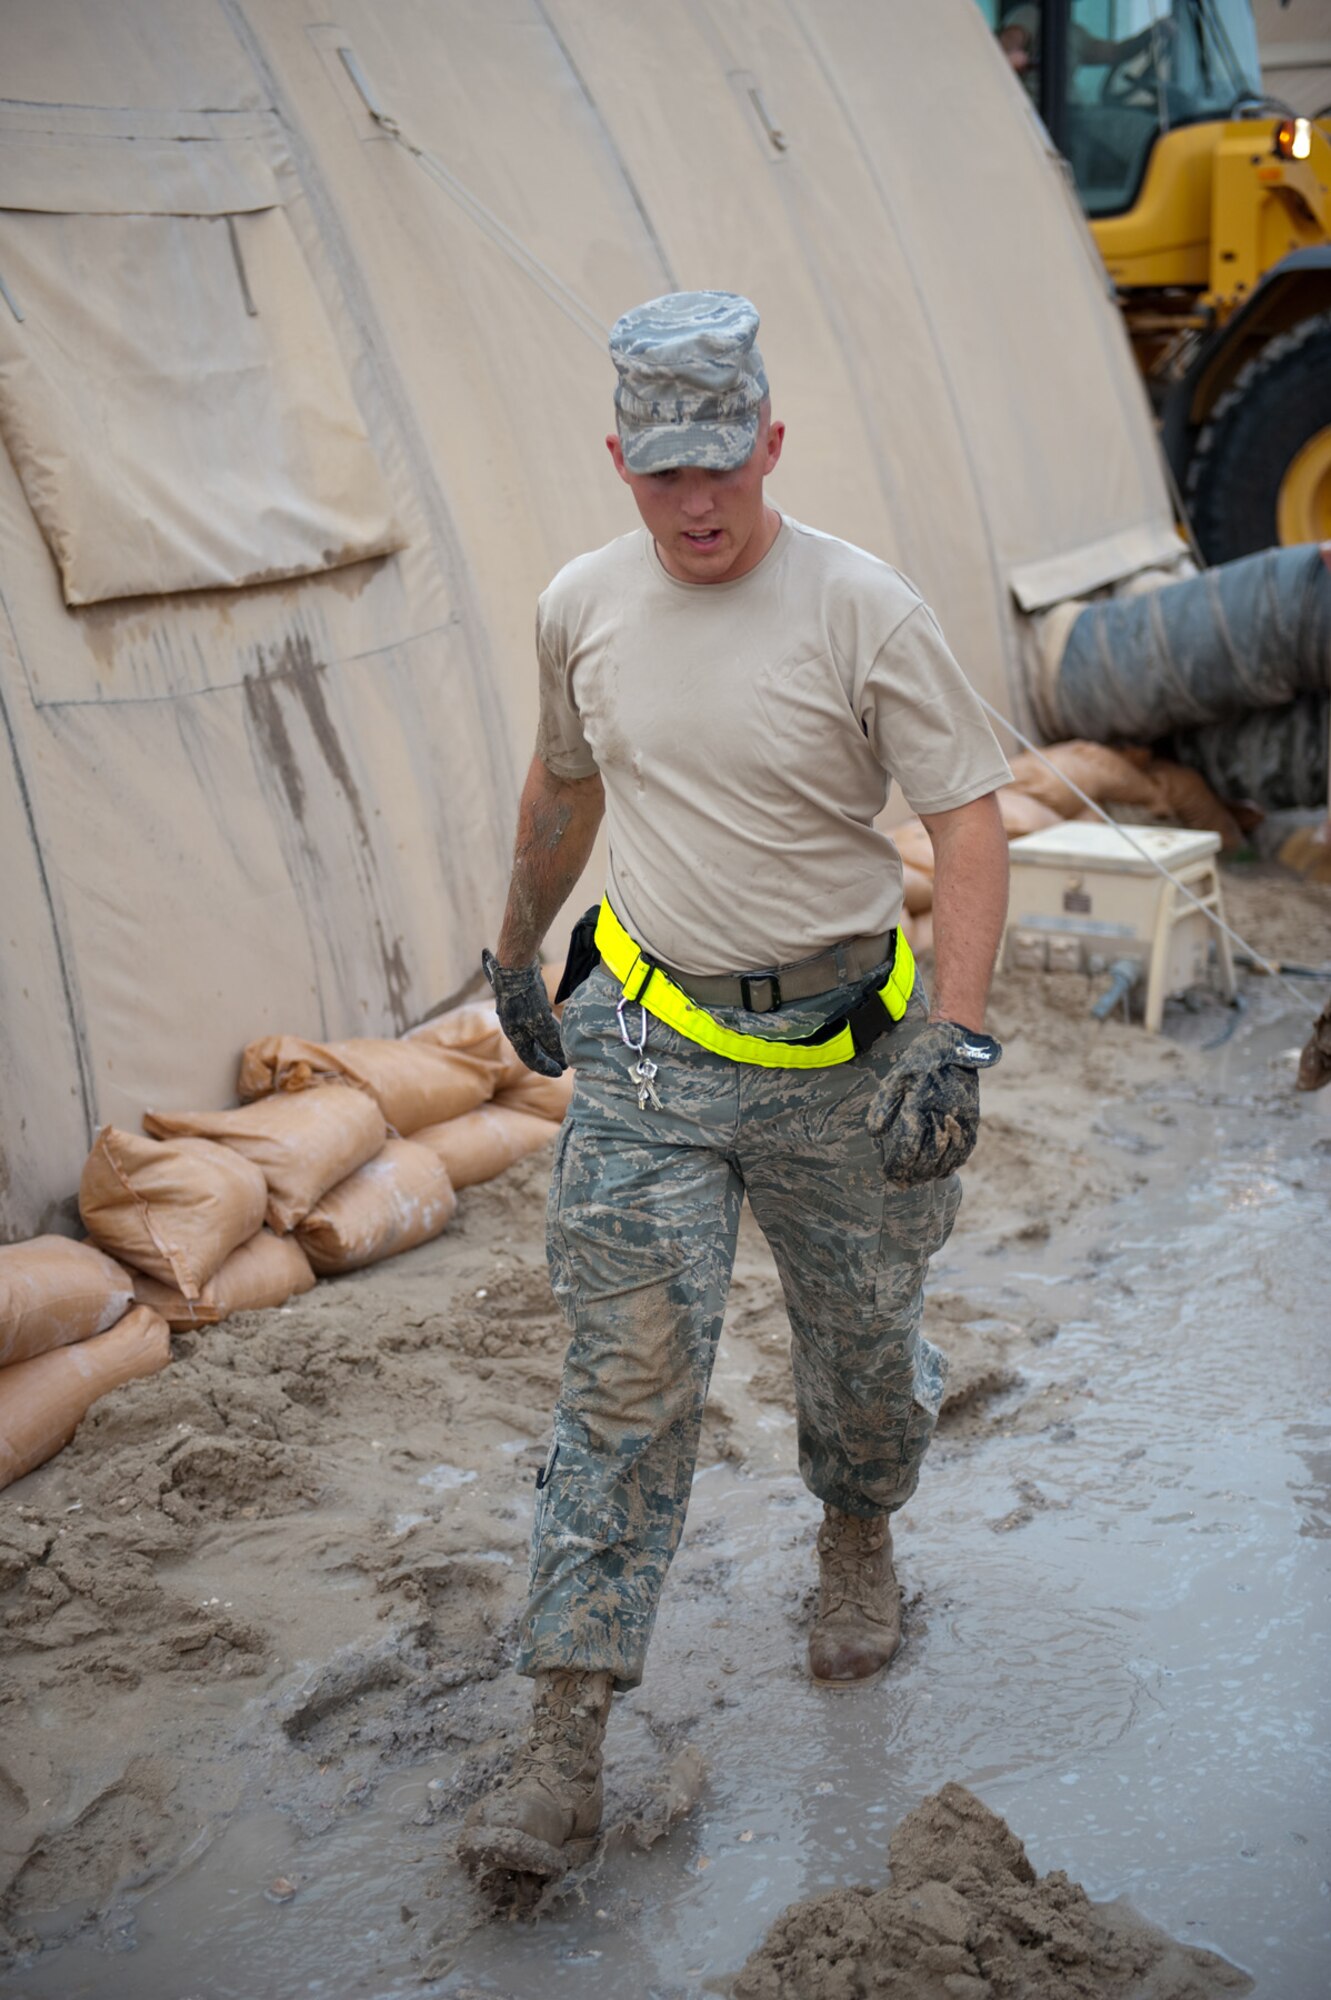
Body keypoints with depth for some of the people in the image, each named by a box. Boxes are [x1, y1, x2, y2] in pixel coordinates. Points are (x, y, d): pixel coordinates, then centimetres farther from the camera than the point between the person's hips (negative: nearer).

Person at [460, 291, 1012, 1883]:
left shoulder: (863, 613, -13)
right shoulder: (582, 610, 0)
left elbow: (970, 824, -13)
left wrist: (956, 1040, -23)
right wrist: (514, 951, 28)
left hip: (839, 1050, -1)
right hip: (645, 1049, 2)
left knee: (861, 1346, 17)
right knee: (626, 1380, -4)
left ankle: (858, 1541, 50)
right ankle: (564, 1749, -1)